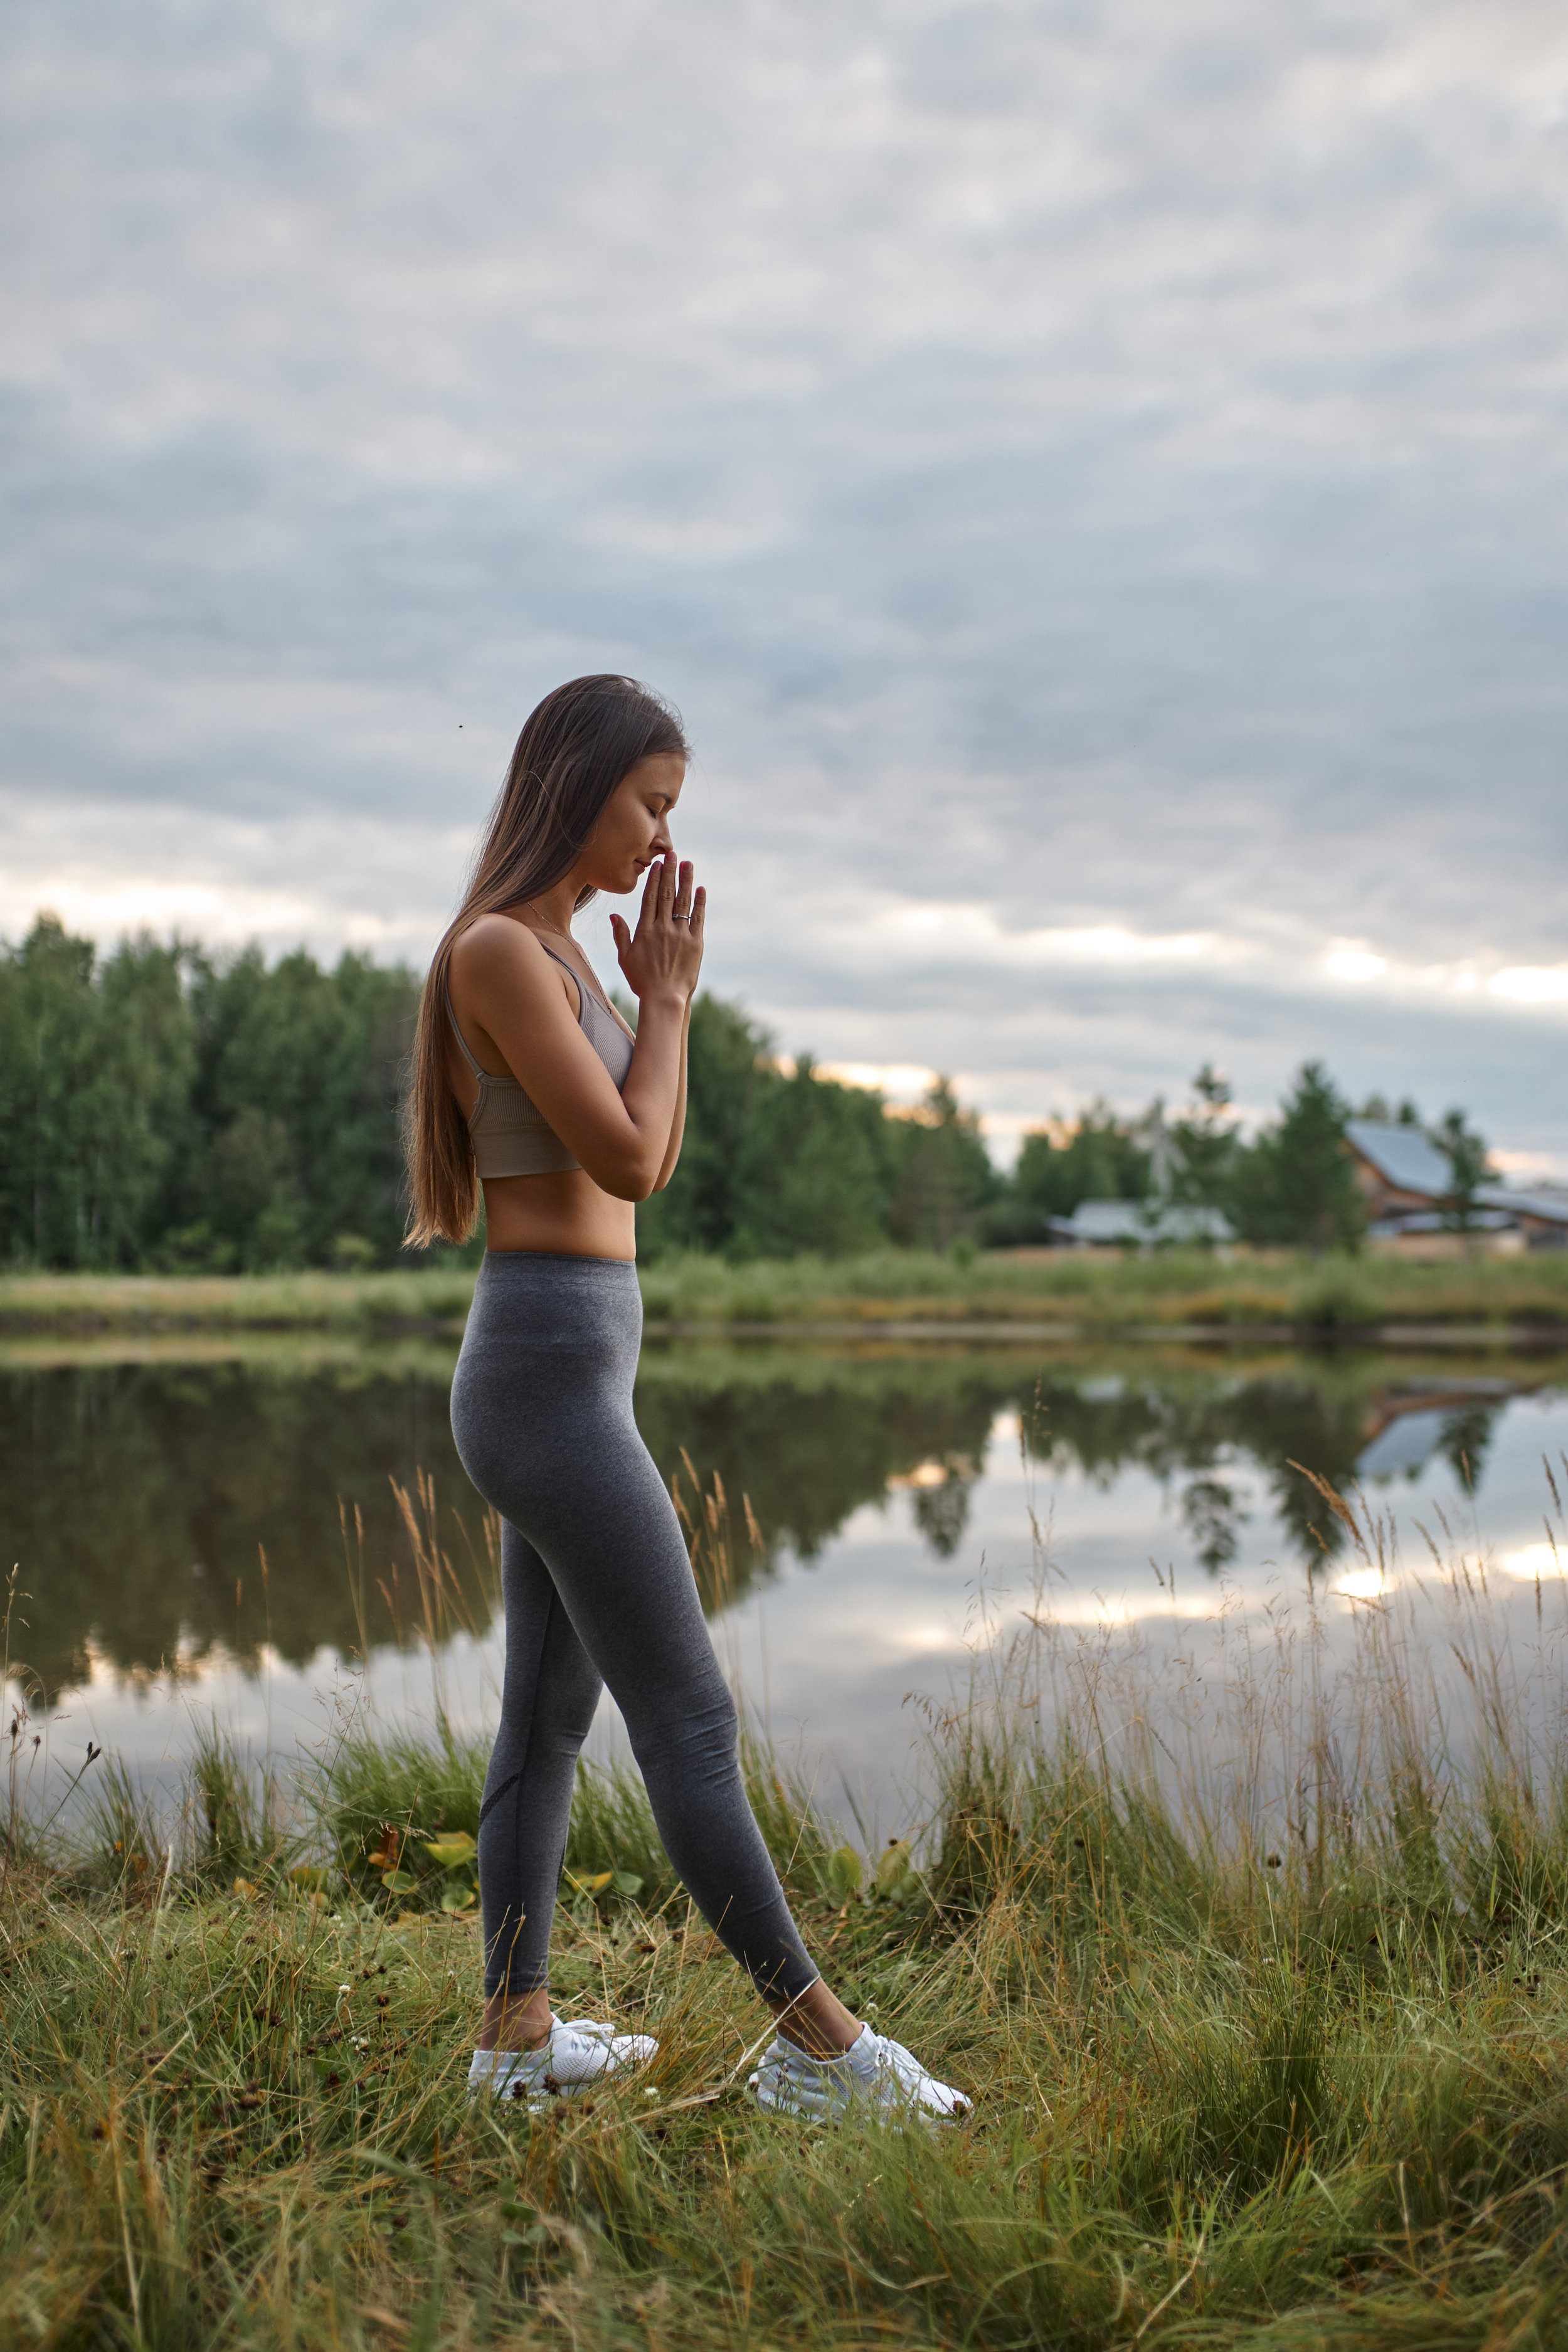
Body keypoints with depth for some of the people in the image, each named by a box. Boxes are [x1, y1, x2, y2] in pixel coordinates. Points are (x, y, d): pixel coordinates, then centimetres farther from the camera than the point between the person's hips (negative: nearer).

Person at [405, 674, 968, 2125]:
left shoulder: (560, 951, 16)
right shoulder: (498, 948, -13)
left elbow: (651, 1167, 18)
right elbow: (624, 1161, -17)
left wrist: (663, 997, 9)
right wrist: (669, 995, -6)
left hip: (564, 1370, 10)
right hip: (552, 1371, -10)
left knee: (552, 1711, 14)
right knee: (692, 1726, -4)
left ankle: (517, 2035, 24)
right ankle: (824, 2047, 6)